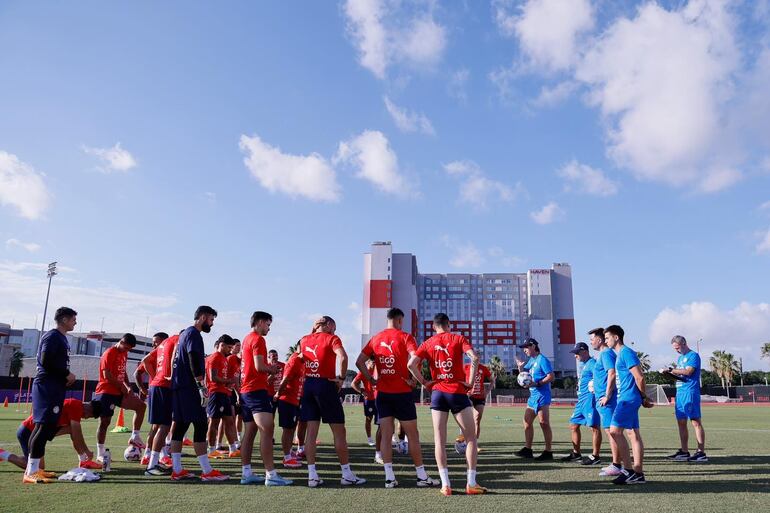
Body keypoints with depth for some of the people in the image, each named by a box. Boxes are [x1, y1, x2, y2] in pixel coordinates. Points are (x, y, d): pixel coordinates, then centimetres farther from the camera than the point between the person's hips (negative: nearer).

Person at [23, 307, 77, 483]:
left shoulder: (61, 338, 19)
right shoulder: (52, 336, -11)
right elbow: (46, 361, -20)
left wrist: (66, 376, 8)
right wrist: (67, 374, -13)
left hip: (54, 387, 10)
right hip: (46, 387, -10)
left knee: (47, 427, 10)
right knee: (44, 427, -11)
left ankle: (33, 469, 16)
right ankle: (31, 472, -8)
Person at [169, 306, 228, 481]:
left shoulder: (185, 333, 20)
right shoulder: (194, 334, -11)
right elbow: (194, 362, -20)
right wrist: (202, 387, -21)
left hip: (179, 386, 10)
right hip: (188, 387, -10)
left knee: (180, 426, 9)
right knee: (200, 426, -8)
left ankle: (177, 470, 13)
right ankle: (207, 471, -7)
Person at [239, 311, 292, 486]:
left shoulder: (246, 339, 19)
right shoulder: (258, 339, -10)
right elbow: (259, 366, -18)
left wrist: (269, 368, 15)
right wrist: (272, 369, 0)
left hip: (245, 391, 10)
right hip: (257, 390, -10)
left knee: (249, 432, 11)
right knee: (267, 430, -13)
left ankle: (247, 473, 13)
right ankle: (271, 475, -17)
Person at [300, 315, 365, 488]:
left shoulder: (304, 340, 11)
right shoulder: (331, 338, -7)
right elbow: (342, 357, -22)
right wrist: (341, 378, -12)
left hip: (308, 385, 6)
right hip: (326, 385, -6)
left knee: (311, 432, 7)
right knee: (339, 432, 3)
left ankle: (312, 476, 7)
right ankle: (347, 475, 9)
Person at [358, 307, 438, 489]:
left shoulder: (375, 339, 9)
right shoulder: (405, 337, -5)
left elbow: (359, 362, 5)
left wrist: (372, 380, 7)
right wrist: (411, 379, -10)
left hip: (382, 393, 4)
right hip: (402, 393, -4)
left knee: (385, 435, 6)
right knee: (413, 435, 6)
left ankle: (389, 478, 4)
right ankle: (422, 476, 13)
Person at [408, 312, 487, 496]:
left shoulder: (428, 343, 6)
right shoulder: (458, 339, 1)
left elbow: (411, 364, -6)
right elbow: (474, 358, -15)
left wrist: (424, 382, 4)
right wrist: (471, 382, -7)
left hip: (437, 393, 2)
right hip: (458, 392, -2)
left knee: (439, 440, 5)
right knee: (470, 438, 9)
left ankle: (445, 484, 1)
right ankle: (471, 484, 6)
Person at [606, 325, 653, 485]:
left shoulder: (626, 353, -12)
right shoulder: (621, 354, 18)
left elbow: (639, 377, -16)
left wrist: (643, 397, -4)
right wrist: (643, 397, 18)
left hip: (628, 398, -10)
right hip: (627, 399, 10)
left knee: (615, 431, -13)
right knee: (633, 434, 9)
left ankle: (628, 469, -10)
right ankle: (638, 473, 12)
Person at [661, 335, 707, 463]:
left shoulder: (693, 355, -6)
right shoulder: (680, 358, 20)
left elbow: (688, 371, -18)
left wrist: (671, 370, -14)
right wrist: (671, 373, 0)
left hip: (690, 392, -9)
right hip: (680, 392, 9)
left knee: (696, 422, -7)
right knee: (681, 422, 9)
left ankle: (701, 453, -4)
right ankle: (684, 451, 15)